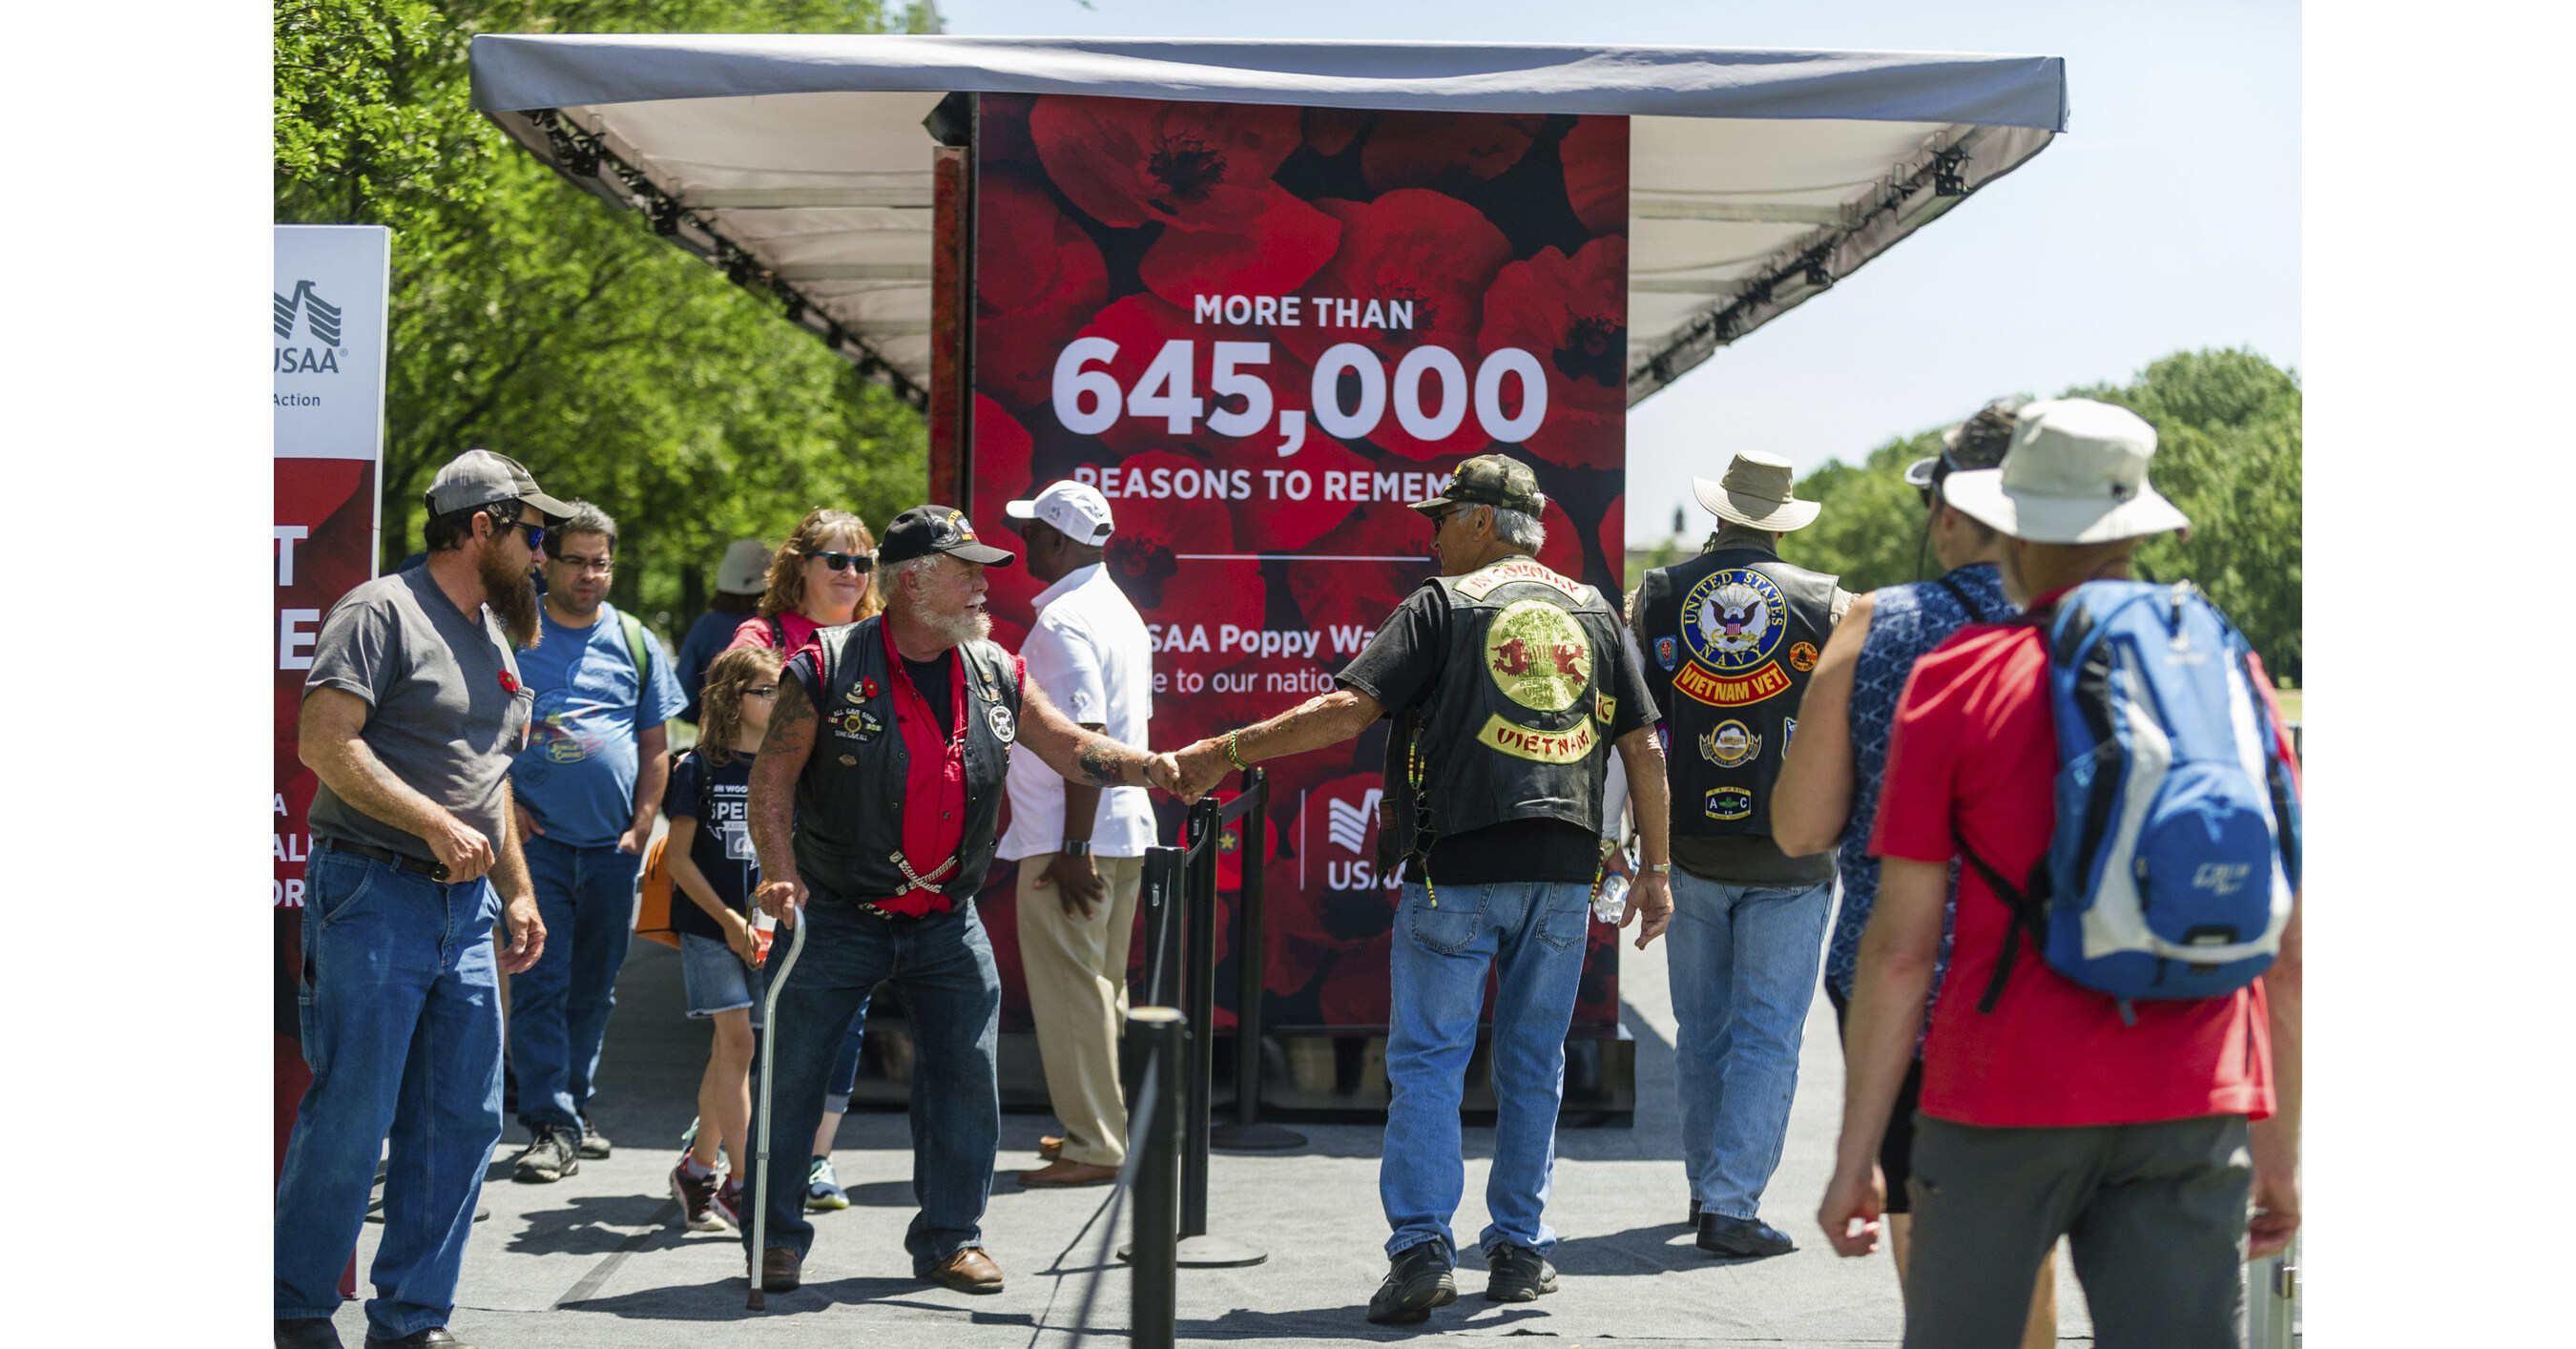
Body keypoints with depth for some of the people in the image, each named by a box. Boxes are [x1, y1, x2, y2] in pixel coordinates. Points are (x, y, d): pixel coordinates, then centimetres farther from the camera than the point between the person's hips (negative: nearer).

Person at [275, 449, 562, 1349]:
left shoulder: (494, 637, 20)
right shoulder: (382, 612, -7)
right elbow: (325, 741, -17)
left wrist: (516, 893, 20)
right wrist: (435, 824, -20)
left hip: (463, 906, 8)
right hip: (375, 895, -8)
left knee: (464, 1120, 5)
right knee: (351, 1116, -6)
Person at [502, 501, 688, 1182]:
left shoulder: (635, 642, 11)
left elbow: (656, 747, 12)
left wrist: (642, 826, 2)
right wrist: (504, 802, -6)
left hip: (613, 845, 3)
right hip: (538, 839, -3)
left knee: (593, 989, 11)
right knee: (540, 984, -9)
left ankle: (571, 1108, 23)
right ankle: (552, 1127, -11)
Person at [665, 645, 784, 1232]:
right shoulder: (699, 768, -3)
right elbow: (680, 858, -3)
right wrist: (726, 918, -11)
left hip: (769, 930, 4)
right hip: (708, 927, -4)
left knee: (728, 1047, 9)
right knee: (736, 1039, -12)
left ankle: (698, 1167, 22)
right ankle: (741, 1184, -13)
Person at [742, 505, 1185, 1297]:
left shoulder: (995, 675, 4)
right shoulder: (827, 669, -10)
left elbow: (1073, 750, 6)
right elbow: (772, 777, -8)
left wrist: (1150, 768, -11)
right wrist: (782, 875, -19)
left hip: (945, 920, 3)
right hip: (836, 914, -3)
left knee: (967, 1073, -1)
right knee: (792, 1075, 0)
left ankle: (950, 1238, 12)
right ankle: (777, 1239, 13)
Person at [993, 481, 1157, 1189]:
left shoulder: (1064, 621, -15)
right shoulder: (1122, 611, 15)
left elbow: (1086, 738, -22)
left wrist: (1073, 848, -22)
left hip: (1070, 839, -10)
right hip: (1125, 828, 10)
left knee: (1068, 991, -4)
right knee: (1103, 988, 15)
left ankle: (1091, 1146, -2)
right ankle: (1108, 1130, 22)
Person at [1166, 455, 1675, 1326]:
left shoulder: (1443, 603, -1)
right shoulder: (1593, 611, 12)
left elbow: (1349, 708, -12)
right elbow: (1642, 745, 10)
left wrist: (1227, 751, -8)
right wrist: (1656, 870, 15)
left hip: (1455, 868, -4)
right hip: (1564, 874, 4)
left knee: (1427, 1061, 0)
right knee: (1533, 1066, 12)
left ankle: (1421, 1247, -9)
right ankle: (1520, 1249, 14)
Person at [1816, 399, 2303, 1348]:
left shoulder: (1954, 683, -2)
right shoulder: (2229, 674, 7)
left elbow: (1899, 947, -5)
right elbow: (2286, 944, 7)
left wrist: (1854, 1153, 2)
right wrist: (2281, 1146, 16)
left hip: (2007, 1099, -2)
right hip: (2190, 1109, 2)